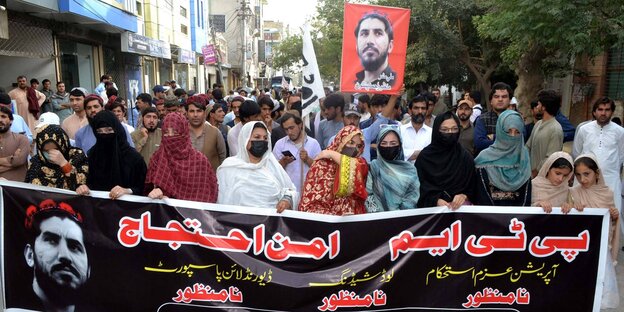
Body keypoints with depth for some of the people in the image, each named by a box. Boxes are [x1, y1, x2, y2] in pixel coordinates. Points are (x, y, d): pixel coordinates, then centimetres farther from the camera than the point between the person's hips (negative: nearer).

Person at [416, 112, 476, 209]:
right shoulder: (424, 156, 2)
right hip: (431, 205, -1)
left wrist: (463, 196, -12)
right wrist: (436, 200, -15)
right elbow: (420, 186, 0)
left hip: (460, 204, 2)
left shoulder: (465, 156, 7)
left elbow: (472, 186, 8)